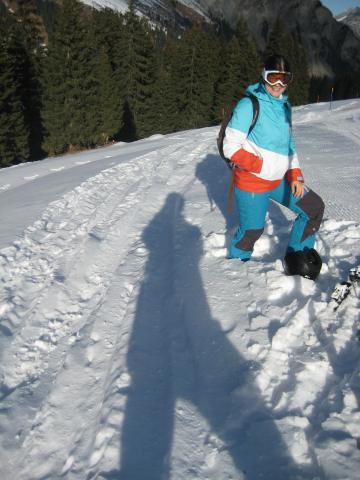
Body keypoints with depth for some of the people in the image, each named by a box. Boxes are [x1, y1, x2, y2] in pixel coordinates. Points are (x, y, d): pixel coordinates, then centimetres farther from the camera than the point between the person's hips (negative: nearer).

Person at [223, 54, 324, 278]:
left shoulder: (285, 105, 8)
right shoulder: (249, 105, -15)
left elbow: (289, 144, 16)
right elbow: (231, 147, -18)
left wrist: (295, 176, 6)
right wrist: (262, 166, -18)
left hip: (279, 179, 8)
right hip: (252, 182, -7)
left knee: (314, 207, 9)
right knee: (252, 230, 2)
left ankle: (298, 255, 25)